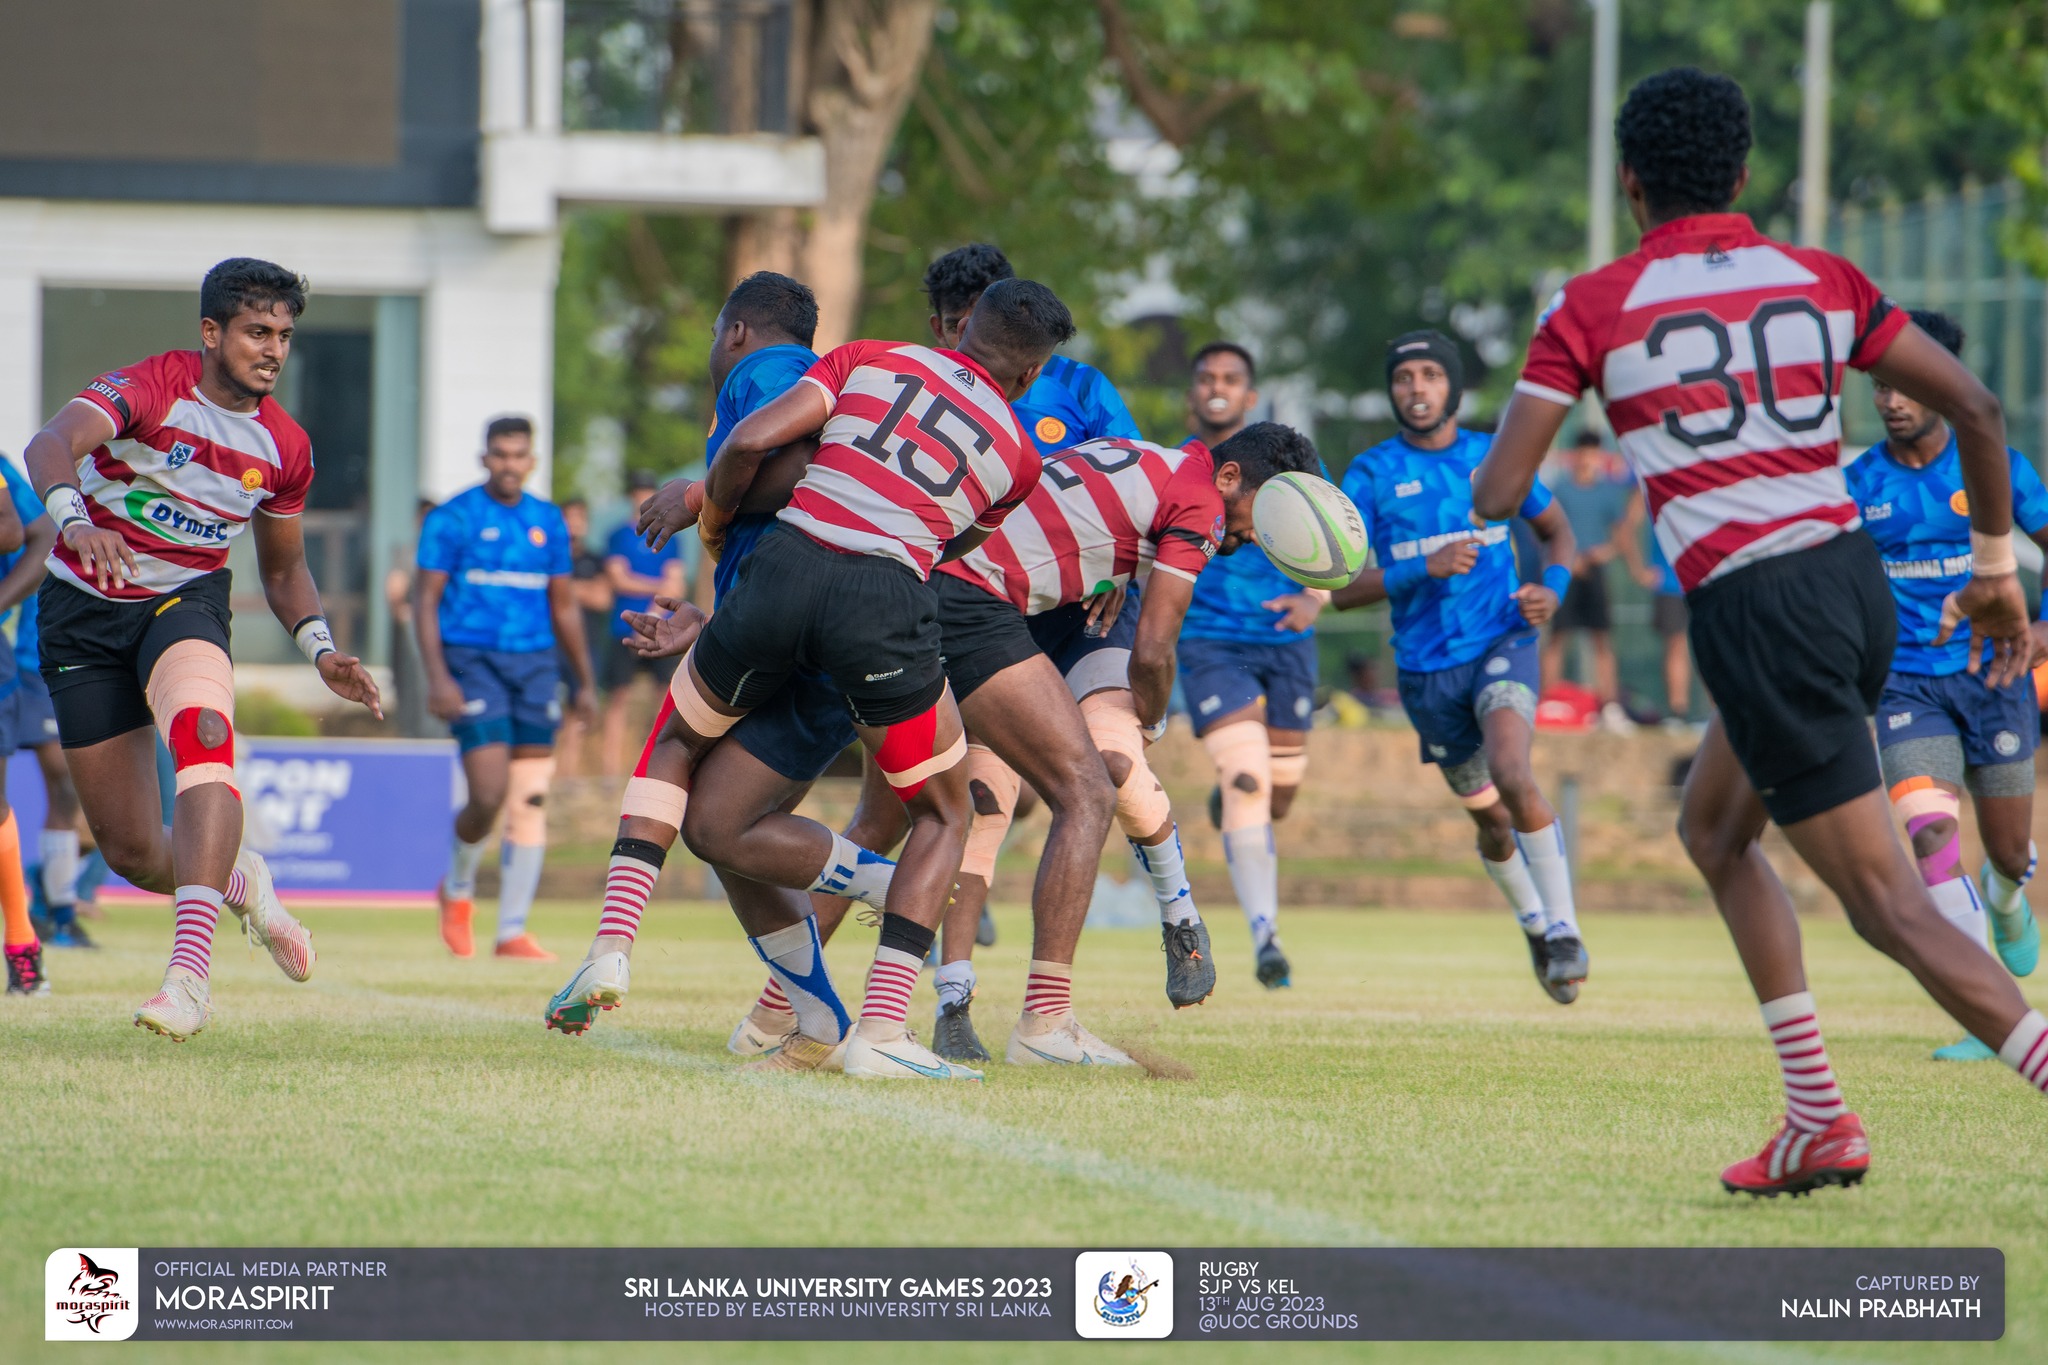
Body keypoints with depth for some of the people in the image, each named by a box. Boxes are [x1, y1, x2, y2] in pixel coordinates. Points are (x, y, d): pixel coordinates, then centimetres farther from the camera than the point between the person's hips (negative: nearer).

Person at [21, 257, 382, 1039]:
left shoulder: (284, 448, 0)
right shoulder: (152, 388, -17)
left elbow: (283, 569, 17)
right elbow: (52, 444, -36)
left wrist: (322, 652, -1)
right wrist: (76, 519, -57)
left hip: (187, 600, 2)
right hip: (85, 609, -2)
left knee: (203, 736, -35)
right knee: (130, 852, 1)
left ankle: (189, 971, -44)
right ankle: (236, 881, 37)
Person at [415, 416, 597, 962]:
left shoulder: (548, 522, 12)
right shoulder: (452, 519, -2)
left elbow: (564, 606, 20)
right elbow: (426, 600, -4)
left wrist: (585, 681, 17)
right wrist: (437, 677, -14)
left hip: (536, 665, 5)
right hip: (473, 663, -5)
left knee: (530, 804, -2)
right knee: (489, 795, -15)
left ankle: (512, 932, 2)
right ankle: (458, 890, 15)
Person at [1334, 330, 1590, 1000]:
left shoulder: (1493, 459, 3)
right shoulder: (1371, 475, -3)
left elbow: (1555, 529, 19)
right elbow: (1340, 589, -9)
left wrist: (1553, 588, -2)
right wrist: (1424, 570, -23)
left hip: (1502, 643, -1)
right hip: (1426, 669, 1)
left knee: (1513, 774, -28)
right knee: (1491, 818, 11)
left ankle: (1564, 929, -20)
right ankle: (1535, 926, 38)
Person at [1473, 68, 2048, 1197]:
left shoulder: (1593, 309, -2)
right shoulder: (1820, 279, 10)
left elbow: (1497, 492, -3)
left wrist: (1486, 471, 22)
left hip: (1756, 615, -6)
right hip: (1856, 580, 6)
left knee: (1887, 903, -5)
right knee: (1712, 828, 25)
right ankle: (1817, 1123, 20)